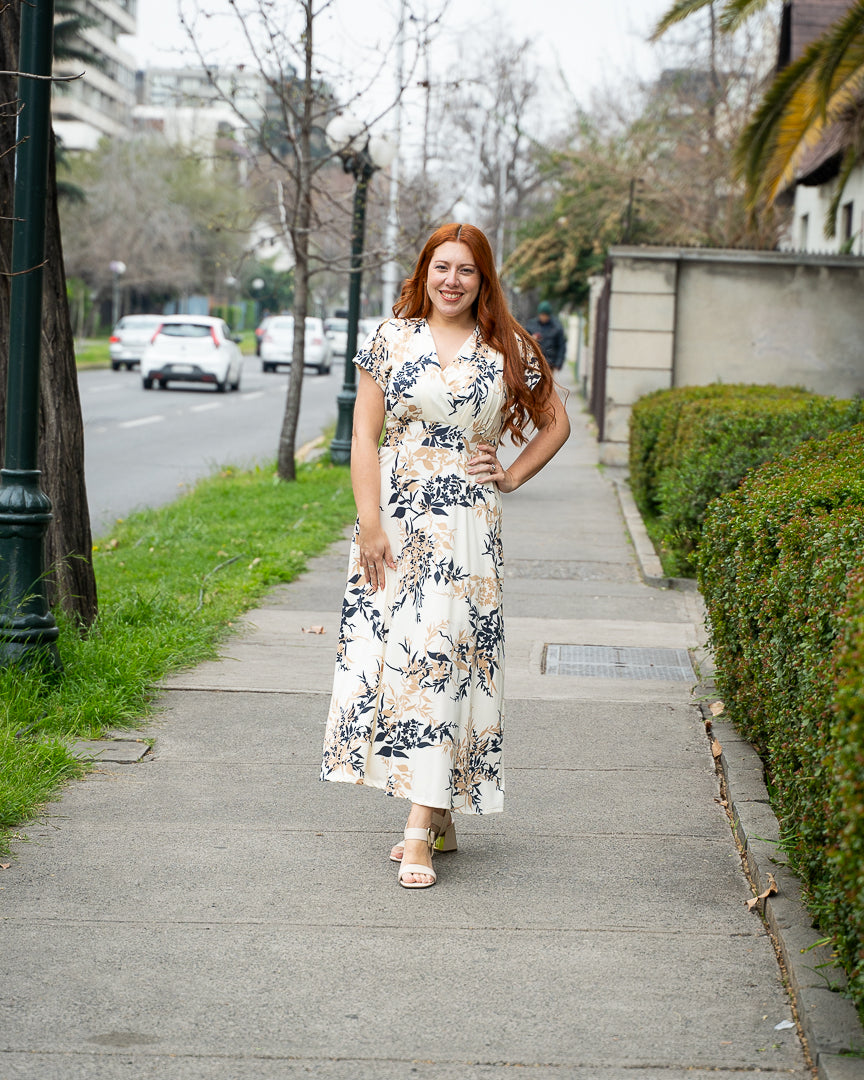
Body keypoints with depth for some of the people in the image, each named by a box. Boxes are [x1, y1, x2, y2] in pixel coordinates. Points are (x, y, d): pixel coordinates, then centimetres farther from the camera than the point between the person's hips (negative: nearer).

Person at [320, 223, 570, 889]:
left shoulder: (509, 351, 5)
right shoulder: (392, 339, 5)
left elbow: (555, 422, 17)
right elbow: (365, 435, 2)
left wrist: (510, 478, 5)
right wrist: (370, 523, -6)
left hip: (467, 526, -2)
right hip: (394, 516, 2)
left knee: (441, 655, -9)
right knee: (389, 653, 1)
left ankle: (422, 830, -8)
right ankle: (440, 820, 13)